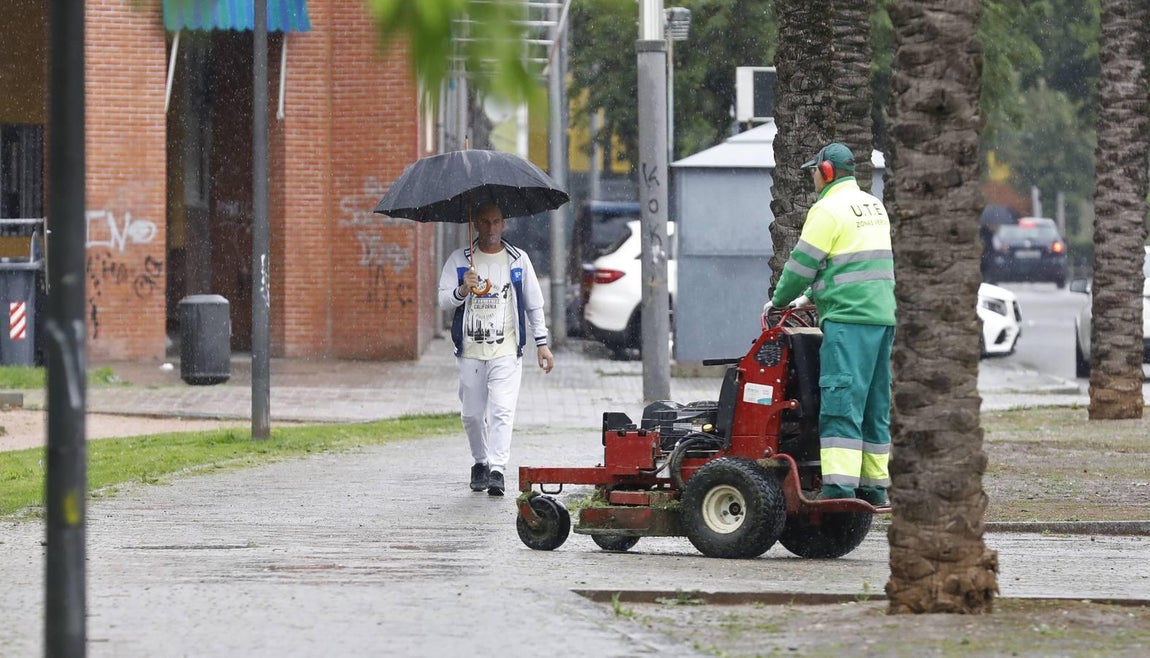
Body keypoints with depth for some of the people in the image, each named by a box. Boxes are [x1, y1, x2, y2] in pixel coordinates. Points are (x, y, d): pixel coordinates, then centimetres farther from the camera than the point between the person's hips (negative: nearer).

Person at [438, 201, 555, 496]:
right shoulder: (459, 260, 6)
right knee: (472, 414, 6)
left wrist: (542, 343, 10)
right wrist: (463, 290, -22)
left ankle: (497, 470, -20)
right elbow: (443, 300, -1)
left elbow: (534, 304, 15)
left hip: (506, 351, -1)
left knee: (502, 410, -14)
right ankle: (480, 462, 26)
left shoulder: (518, 260, 9)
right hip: (470, 350, 1)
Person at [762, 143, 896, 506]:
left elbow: (803, 264, -5)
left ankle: (839, 486, -20)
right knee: (875, 405, 11)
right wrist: (812, 297, 30)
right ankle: (874, 486, 13)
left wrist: (780, 300, 12)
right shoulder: (874, 206, 19)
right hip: (883, 317, 8)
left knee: (841, 402, -12)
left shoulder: (828, 210, -7)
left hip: (848, 320, -8)